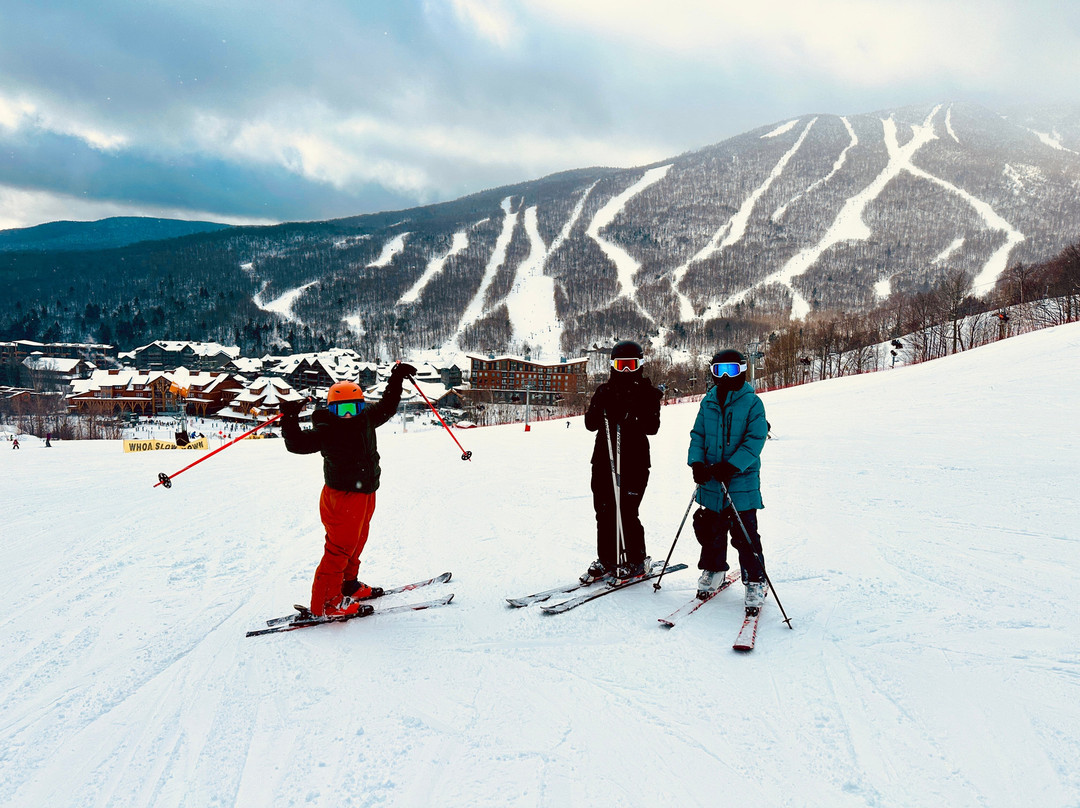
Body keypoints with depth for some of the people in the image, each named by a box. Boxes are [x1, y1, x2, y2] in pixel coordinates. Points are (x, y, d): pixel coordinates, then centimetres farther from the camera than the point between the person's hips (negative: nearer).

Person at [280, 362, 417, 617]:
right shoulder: (325, 430, -13)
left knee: (356, 542, 22)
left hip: (366, 494, 8)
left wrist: (397, 378, 18)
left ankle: (348, 584, 41)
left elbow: (387, 407, 20)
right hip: (341, 496, -8)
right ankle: (325, 602, 2)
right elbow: (298, 444, -21)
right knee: (340, 548, -6)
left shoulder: (366, 419, 6)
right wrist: (290, 419, -35)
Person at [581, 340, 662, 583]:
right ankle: (606, 560, 19)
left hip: (634, 462, -4)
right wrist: (601, 406, -15)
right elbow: (590, 424, 2)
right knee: (604, 511, 5)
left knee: (626, 512, -6)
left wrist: (634, 412, -22)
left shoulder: (647, 393, 3)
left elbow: (652, 427, -8)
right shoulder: (605, 391, 11)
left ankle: (637, 561, 11)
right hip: (604, 460, 4)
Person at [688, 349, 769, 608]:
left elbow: (755, 439, -11)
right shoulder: (708, 402, 8)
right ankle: (713, 570, 35)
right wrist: (696, 462, -6)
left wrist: (731, 465, -21)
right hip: (710, 480, 5)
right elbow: (697, 434, 11)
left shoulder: (752, 403, -6)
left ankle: (755, 582, 13)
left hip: (742, 481, -4)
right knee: (710, 530, 15)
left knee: (744, 534, -2)